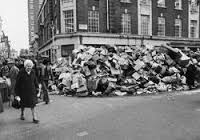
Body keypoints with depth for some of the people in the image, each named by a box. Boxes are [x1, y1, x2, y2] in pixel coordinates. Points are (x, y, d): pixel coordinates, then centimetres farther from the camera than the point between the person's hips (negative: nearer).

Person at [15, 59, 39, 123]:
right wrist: (17, 93, -11)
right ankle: (22, 114, 41)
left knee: (32, 104, 0)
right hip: (23, 91, -2)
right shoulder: (21, 72, -14)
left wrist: (37, 89, 6)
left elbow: (35, 82, 9)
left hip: (32, 91, 3)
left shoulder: (32, 72, -2)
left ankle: (34, 118, 6)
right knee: (23, 104, 15)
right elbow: (17, 84, -11)